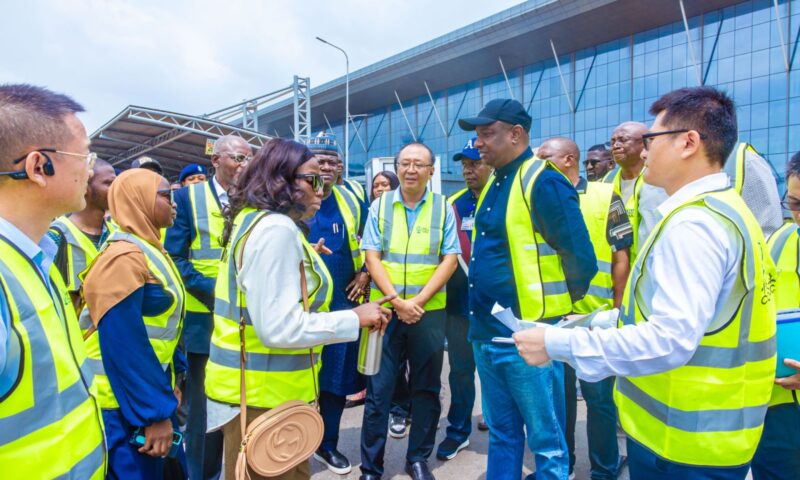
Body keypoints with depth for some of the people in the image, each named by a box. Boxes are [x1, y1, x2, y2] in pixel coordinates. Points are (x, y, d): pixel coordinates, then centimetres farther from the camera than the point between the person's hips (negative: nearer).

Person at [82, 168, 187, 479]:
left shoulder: (148, 251, 11)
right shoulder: (123, 258, -21)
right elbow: (123, 347, -25)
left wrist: (171, 382, 17)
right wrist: (155, 413, -22)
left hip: (150, 393, 9)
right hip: (126, 407, -9)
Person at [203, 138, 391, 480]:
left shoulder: (255, 220, 11)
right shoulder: (276, 228, -21)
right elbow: (279, 327, -26)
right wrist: (355, 318, -19)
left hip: (262, 388, 10)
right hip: (263, 394, -10)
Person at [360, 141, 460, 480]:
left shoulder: (443, 207, 2)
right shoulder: (380, 205, 4)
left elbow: (450, 260, -3)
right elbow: (372, 257, -2)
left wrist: (418, 300, -14)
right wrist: (397, 300, -13)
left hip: (429, 311, 1)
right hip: (386, 308, 0)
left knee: (426, 388, 11)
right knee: (378, 389, 5)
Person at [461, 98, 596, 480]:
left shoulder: (544, 182, -14)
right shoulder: (494, 183, 12)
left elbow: (581, 258, -14)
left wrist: (557, 307, -1)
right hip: (486, 332, 8)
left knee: (545, 441, 10)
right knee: (501, 433, 22)